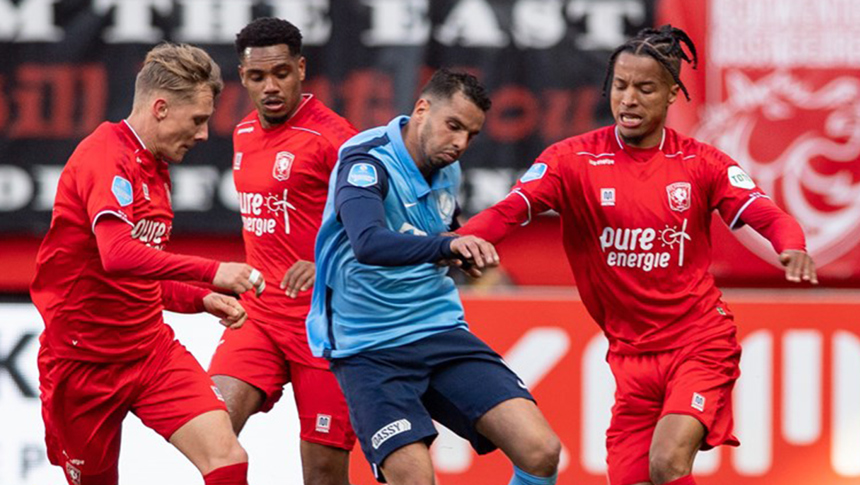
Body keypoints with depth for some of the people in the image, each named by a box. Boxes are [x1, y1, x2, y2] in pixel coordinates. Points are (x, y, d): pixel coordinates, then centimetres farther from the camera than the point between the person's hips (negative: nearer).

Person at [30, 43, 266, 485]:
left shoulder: (155, 168, 14)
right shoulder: (106, 156, -16)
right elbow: (117, 254, -33)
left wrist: (201, 300, 5)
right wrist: (212, 272, -37)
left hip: (153, 349, 7)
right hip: (84, 361, -7)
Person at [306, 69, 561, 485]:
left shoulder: (447, 171, 7)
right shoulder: (366, 162, -16)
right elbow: (367, 244, -35)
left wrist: (462, 253, 7)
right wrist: (445, 245, -46)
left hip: (442, 333, 6)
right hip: (370, 350, -6)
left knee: (541, 451, -11)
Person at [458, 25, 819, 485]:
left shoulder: (701, 163, -1)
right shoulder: (574, 159, -3)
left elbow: (763, 213, -9)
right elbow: (511, 209, -14)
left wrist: (792, 246, -33)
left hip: (700, 343, -2)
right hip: (631, 356, 2)